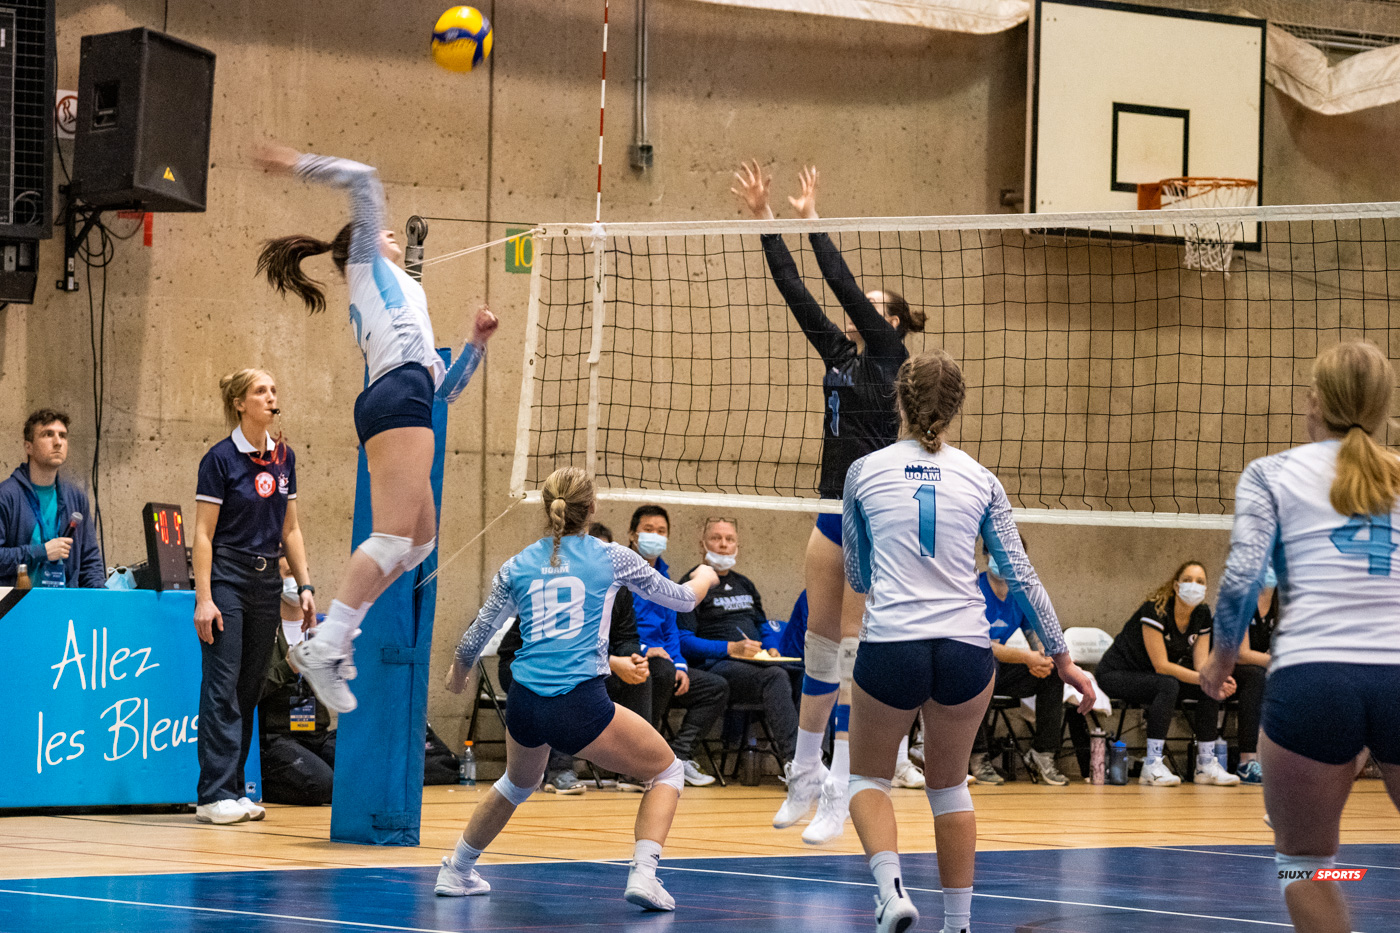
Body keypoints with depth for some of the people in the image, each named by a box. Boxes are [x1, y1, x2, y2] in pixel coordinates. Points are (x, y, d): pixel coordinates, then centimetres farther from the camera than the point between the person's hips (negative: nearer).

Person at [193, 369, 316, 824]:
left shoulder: (283, 457, 9)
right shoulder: (221, 458, -9)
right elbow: (204, 534, -10)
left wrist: (305, 586, 8)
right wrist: (203, 598, -16)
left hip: (267, 581, 6)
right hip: (227, 577, -6)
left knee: (249, 689, 7)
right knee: (222, 686, -9)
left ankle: (234, 790, 11)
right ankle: (214, 795, -9)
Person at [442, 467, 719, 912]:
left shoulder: (516, 567, 11)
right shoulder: (611, 557, 4)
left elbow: (476, 637, 20)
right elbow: (681, 598, 17)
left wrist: (458, 670, 42)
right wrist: (704, 577, 41)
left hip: (524, 707, 4)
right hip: (579, 704, -4)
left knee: (518, 783, 35)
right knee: (667, 772, 14)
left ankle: (456, 871, 44)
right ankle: (642, 874, -5)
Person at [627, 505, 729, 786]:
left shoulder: (662, 573, 19)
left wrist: (679, 665, 3)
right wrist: (642, 649, -23)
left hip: (661, 659, 8)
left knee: (717, 687, -2)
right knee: (662, 670, -36)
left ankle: (679, 754, -11)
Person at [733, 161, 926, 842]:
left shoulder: (887, 353, -4)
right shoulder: (839, 352, 14)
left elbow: (844, 284, -13)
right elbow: (796, 292, 10)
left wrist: (813, 222, -7)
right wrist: (765, 223, 6)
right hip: (835, 510, 8)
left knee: (854, 646, -8)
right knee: (818, 643, 12)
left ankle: (840, 792, -7)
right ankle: (806, 773, 24)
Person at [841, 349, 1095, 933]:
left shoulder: (865, 472, 5)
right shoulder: (979, 479, 7)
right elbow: (1019, 574, 7)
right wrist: (1061, 655, 14)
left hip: (890, 645, -2)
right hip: (966, 651, 2)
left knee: (869, 778, 17)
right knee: (949, 786, 20)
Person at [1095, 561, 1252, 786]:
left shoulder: (1202, 614, -3)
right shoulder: (1155, 610, -25)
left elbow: (1201, 665, -5)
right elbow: (1161, 666, -28)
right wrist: (1205, 679, -36)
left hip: (1153, 678, 7)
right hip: (1116, 674, -7)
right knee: (1168, 686, -35)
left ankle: (1206, 764, -9)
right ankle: (1152, 765, -36)